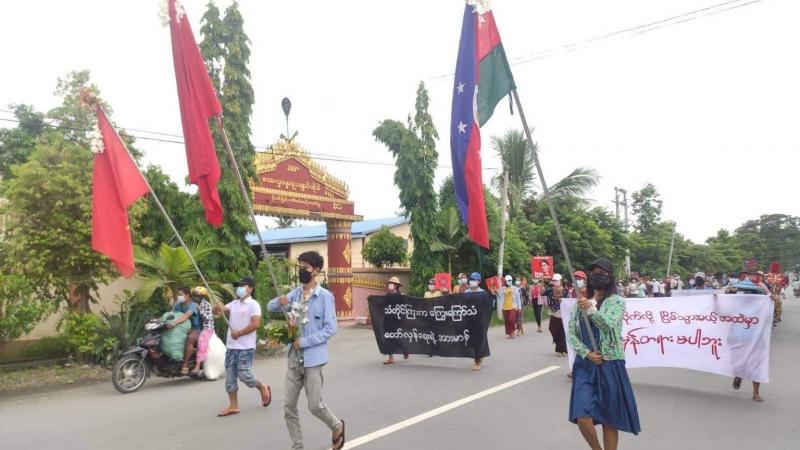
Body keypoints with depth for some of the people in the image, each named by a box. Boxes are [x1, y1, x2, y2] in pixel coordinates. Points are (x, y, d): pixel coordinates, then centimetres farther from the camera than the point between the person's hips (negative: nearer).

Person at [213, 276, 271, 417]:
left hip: (246, 348, -7)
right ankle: (233, 406, 16)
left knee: (244, 374, -8)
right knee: (230, 376, 7)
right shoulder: (233, 304, 13)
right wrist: (218, 309, -20)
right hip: (231, 346, 7)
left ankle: (263, 388, 19)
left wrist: (238, 333, -15)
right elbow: (219, 310, 4)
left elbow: (256, 324, -18)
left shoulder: (253, 304, -8)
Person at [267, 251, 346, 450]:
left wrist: (304, 342, -19)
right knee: (289, 406, 7)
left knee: (315, 405, 1)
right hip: (293, 358, 6)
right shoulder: (295, 293, 6)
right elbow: (270, 306, 9)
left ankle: (337, 426, 31)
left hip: (313, 358, -6)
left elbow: (330, 329, -15)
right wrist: (279, 302, -15)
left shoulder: (325, 296, -12)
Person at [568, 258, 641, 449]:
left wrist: (591, 309, -33)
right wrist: (587, 353, -8)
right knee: (582, 418, -8)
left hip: (609, 364, -3)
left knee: (609, 419, 4)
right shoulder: (581, 301, 10)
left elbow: (609, 325, -19)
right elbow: (571, 332, 6)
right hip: (585, 364, 3)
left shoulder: (616, 301, -1)